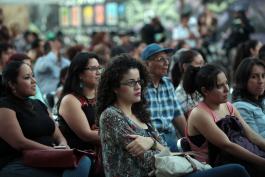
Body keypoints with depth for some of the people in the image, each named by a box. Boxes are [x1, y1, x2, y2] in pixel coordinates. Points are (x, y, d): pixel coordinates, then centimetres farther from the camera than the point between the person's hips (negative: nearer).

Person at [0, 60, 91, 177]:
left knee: (84, 161, -22)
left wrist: (63, 146, -7)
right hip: (18, 166, -7)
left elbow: (58, 136, 17)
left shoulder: (39, 104, 20)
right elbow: (20, 142, -14)